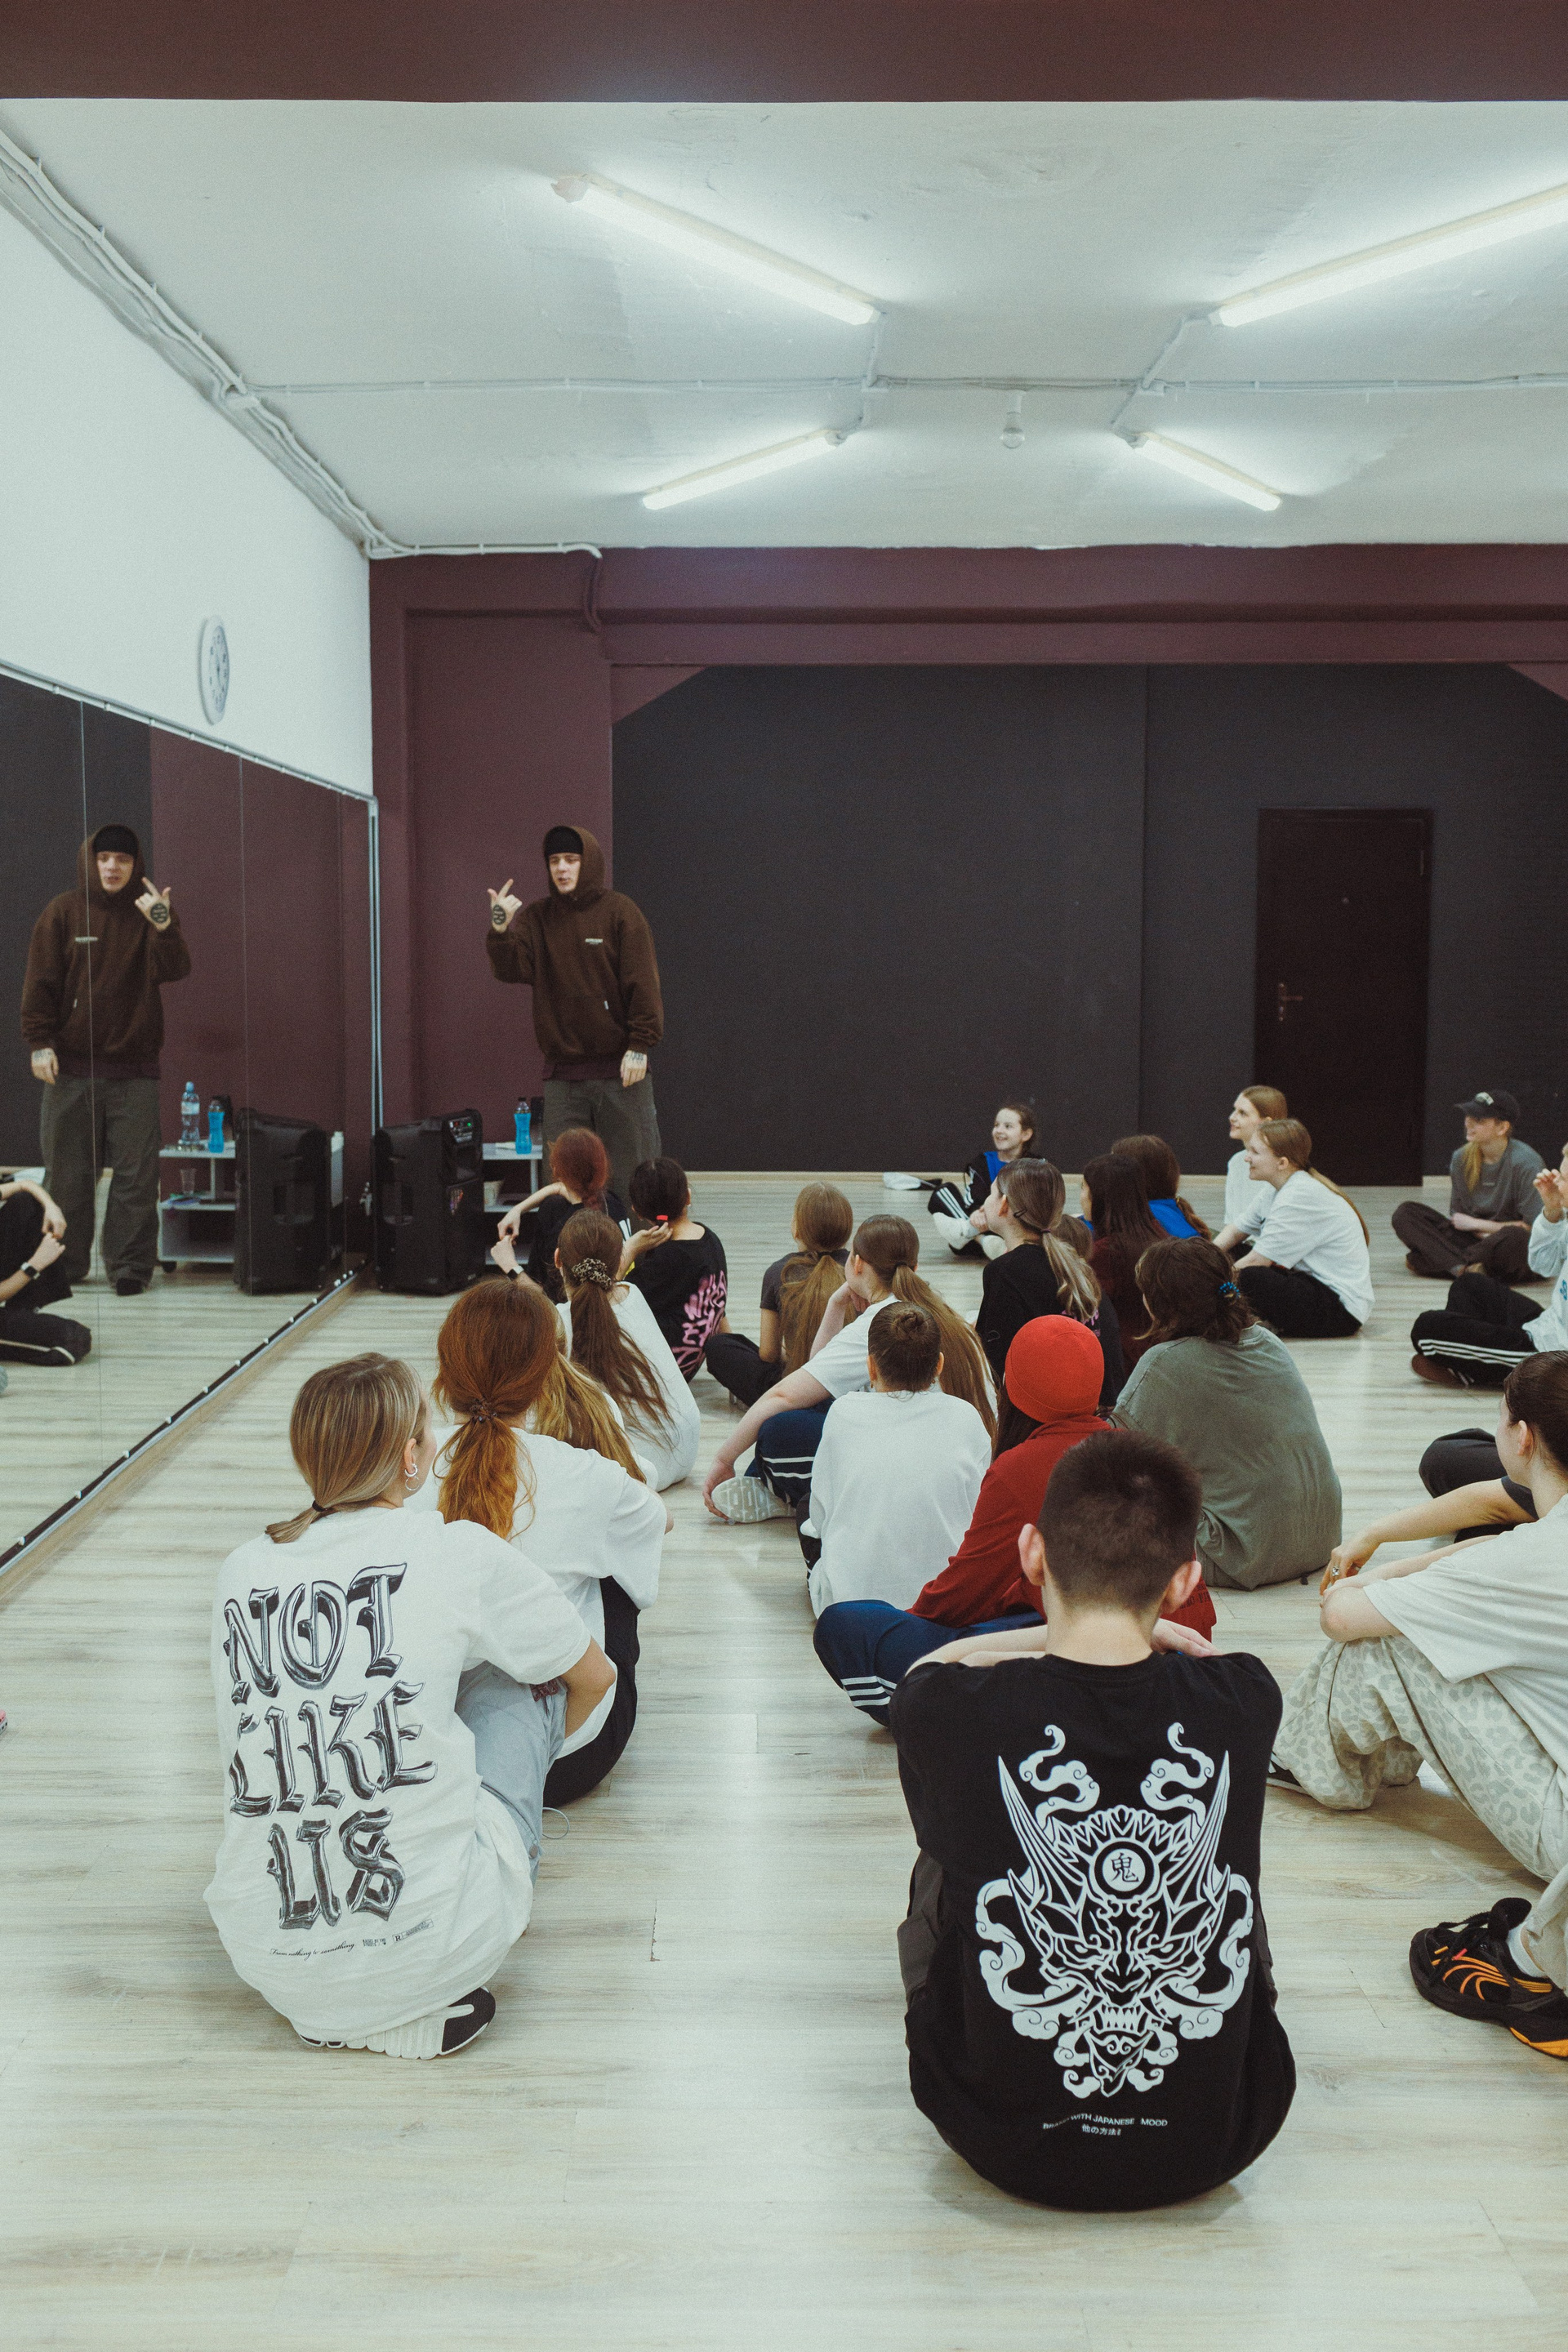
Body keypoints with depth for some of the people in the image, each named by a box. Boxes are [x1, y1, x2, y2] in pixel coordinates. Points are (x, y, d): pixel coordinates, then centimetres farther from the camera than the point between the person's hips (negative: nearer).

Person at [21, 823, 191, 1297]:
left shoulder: (152, 913, 5)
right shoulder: (63, 912, 4)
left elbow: (174, 970, -11)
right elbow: (41, 982, 3)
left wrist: (163, 927, -28)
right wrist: (40, 1043, -6)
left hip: (135, 1070, 0)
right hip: (70, 1067, 1)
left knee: (136, 1173, -2)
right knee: (67, 1173, 6)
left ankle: (130, 1266, 7)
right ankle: (64, 1265, 17)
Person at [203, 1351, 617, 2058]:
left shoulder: (240, 1573, 6)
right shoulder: (460, 1552, -5)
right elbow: (594, 1679, 13)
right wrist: (527, 1761, 35)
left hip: (267, 1961, 5)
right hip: (430, 1942, -5)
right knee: (513, 1685, 16)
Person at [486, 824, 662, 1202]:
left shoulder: (620, 912, 0)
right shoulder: (536, 917, 9)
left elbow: (643, 983, -4)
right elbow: (512, 970, -3)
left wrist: (640, 1046, -10)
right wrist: (500, 930, -21)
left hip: (620, 1069, -3)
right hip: (562, 1074, 3)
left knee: (629, 1176, 1)